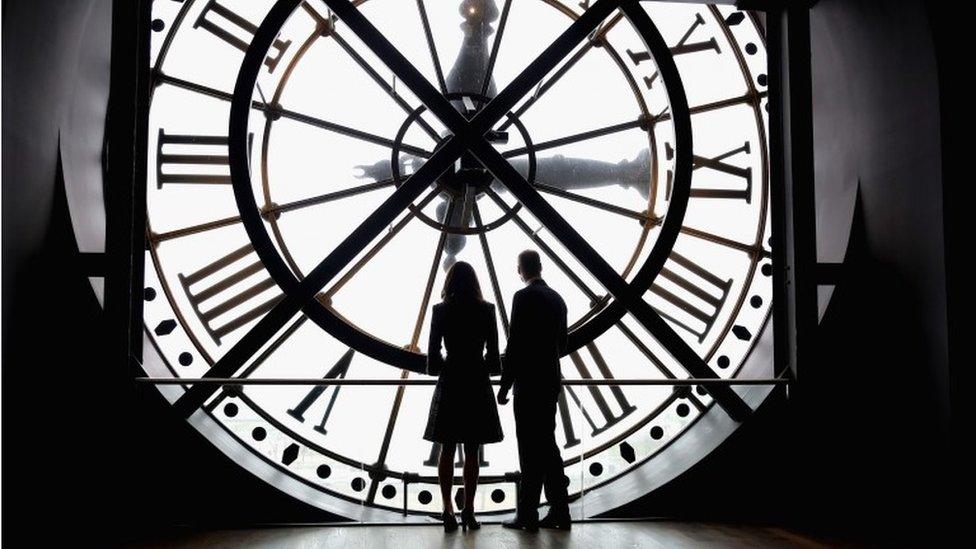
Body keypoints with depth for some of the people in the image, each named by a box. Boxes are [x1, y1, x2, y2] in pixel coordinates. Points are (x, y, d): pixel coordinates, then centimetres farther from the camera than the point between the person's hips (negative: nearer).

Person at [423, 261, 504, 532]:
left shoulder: (440, 311, -4)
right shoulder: (486, 310, -3)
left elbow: (433, 352, -3)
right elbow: (493, 351, -2)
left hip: (449, 384, 0)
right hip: (477, 384, 0)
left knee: (447, 449, 8)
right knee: (472, 451, 7)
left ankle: (448, 510, 3)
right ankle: (468, 511, 9)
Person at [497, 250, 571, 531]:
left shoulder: (524, 297, -11)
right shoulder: (557, 299, 12)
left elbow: (514, 342, -15)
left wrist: (504, 385, -11)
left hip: (528, 383, -7)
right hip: (551, 381, 7)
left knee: (530, 447, -3)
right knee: (547, 444, 12)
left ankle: (527, 514, 2)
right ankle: (559, 511, 15)